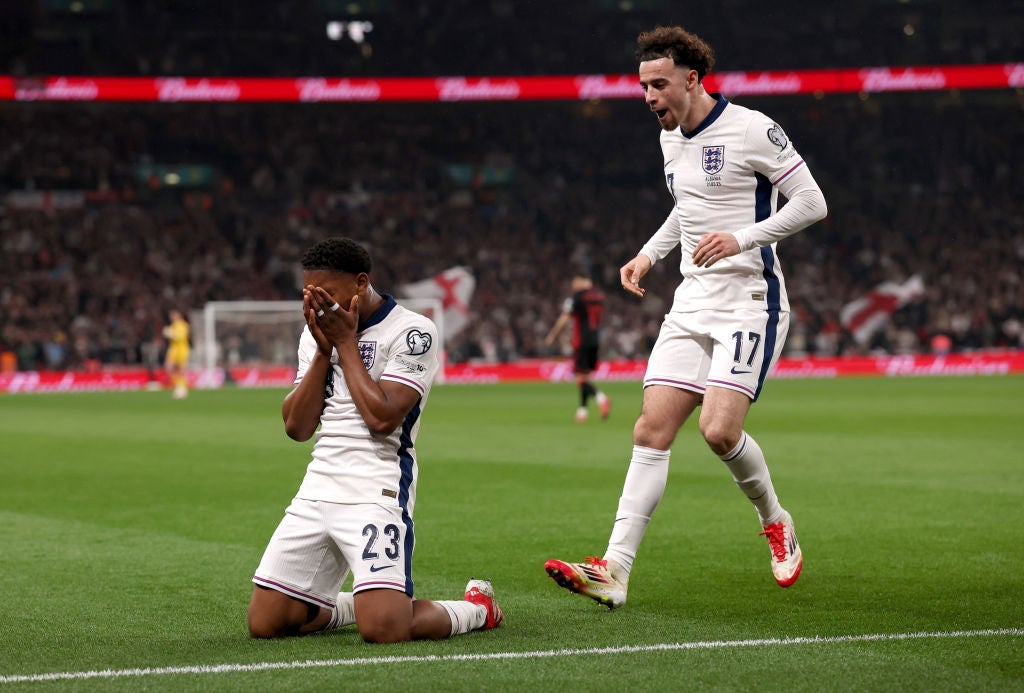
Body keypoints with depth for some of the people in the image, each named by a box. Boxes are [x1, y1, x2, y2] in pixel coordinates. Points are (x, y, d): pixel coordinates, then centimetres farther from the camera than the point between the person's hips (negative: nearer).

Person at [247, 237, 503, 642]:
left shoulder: (411, 332, -8)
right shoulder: (318, 332, 13)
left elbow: (382, 418, -18)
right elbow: (296, 428, 6)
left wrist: (346, 343, -10)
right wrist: (323, 351, -4)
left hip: (375, 491, -7)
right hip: (318, 486, 7)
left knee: (383, 628, -22)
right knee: (265, 623, 1)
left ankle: (478, 607, 8)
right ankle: (358, 604, 26)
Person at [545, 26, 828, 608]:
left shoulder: (752, 129, -10)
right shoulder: (671, 140, 13)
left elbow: (811, 203, -11)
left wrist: (742, 238, -21)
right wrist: (649, 254, 17)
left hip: (751, 301, -7)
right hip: (693, 302, 7)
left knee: (719, 429, -20)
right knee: (652, 430, -5)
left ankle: (775, 521, 10)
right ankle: (615, 571, -8)